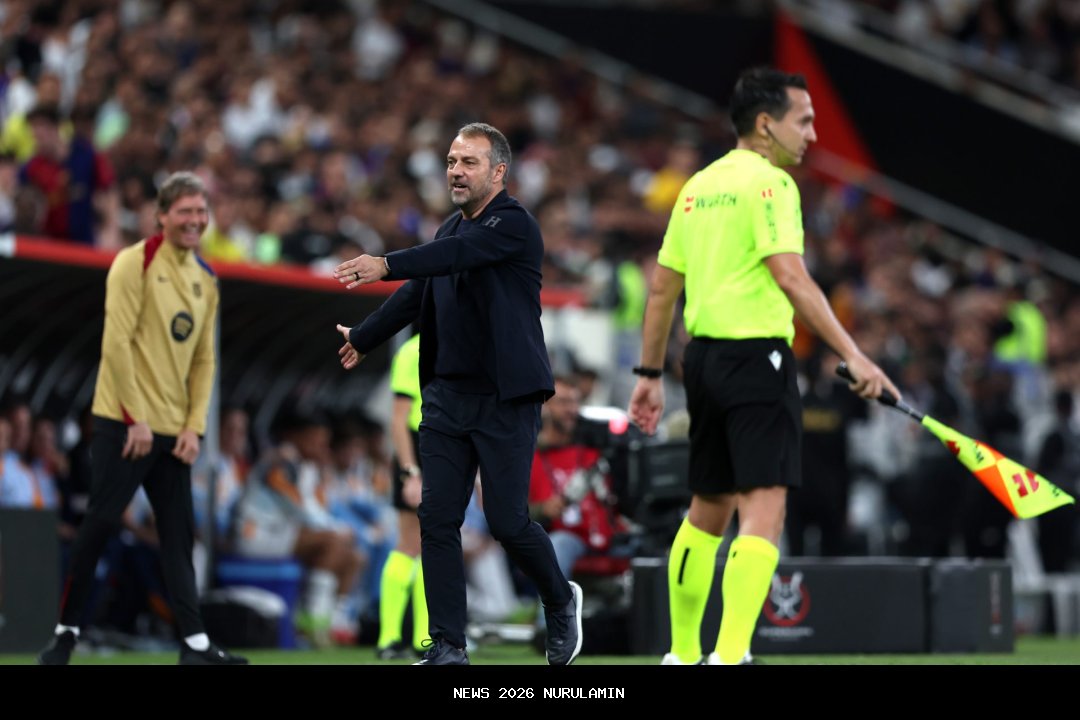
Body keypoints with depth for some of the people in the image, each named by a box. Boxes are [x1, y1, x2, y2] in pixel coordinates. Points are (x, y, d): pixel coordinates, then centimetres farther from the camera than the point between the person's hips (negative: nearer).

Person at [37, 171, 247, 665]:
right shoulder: (135, 264, -7)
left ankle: (195, 644, 2)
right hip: (125, 423, -6)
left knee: (179, 533, 3)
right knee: (100, 523, -8)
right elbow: (116, 342, -13)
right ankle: (66, 631, 2)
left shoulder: (205, 280, 14)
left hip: (173, 430, 7)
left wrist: (194, 426, 5)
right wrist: (136, 417, -17)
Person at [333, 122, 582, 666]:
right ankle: (447, 647, 2)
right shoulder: (451, 230, 15)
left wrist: (387, 265, -38)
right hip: (447, 394, 7)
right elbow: (416, 294, 28)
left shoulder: (514, 225, -10)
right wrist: (362, 339, 38)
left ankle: (560, 601, 22)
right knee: (437, 519, -1)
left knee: (508, 521, -7)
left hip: (506, 399, -7)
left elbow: (459, 254, -27)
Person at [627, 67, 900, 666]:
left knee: (708, 509, 18)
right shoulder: (769, 182, -9)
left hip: (703, 355, 9)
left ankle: (682, 655, 24)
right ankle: (730, 656, -22)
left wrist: (650, 375, 24)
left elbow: (662, 286, 18)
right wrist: (852, 354, -21)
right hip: (756, 354, -9)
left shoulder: (698, 186, 15)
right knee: (764, 507, -11)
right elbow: (792, 279, -20)